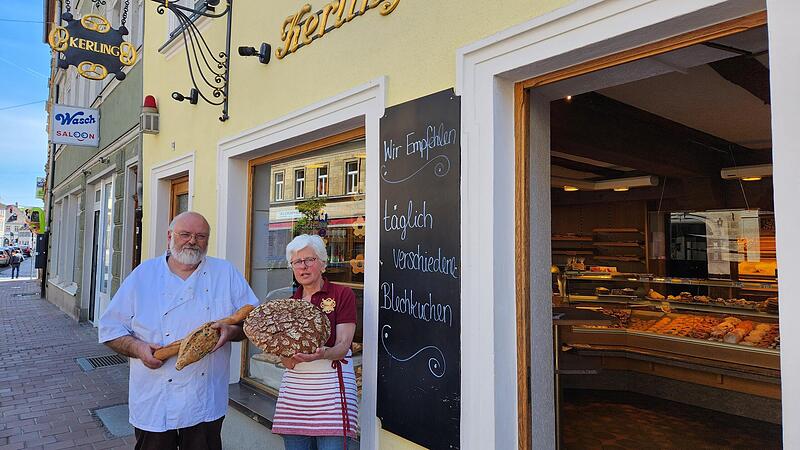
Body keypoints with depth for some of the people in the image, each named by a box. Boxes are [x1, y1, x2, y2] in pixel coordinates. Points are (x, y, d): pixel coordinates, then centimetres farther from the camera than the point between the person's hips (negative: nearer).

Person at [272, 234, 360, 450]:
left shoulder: (343, 294, -3)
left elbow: (343, 345, -10)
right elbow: (285, 360, 9)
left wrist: (322, 354, -31)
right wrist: (289, 357, -14)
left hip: (332, 384, -4)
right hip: (294, 388, 5)